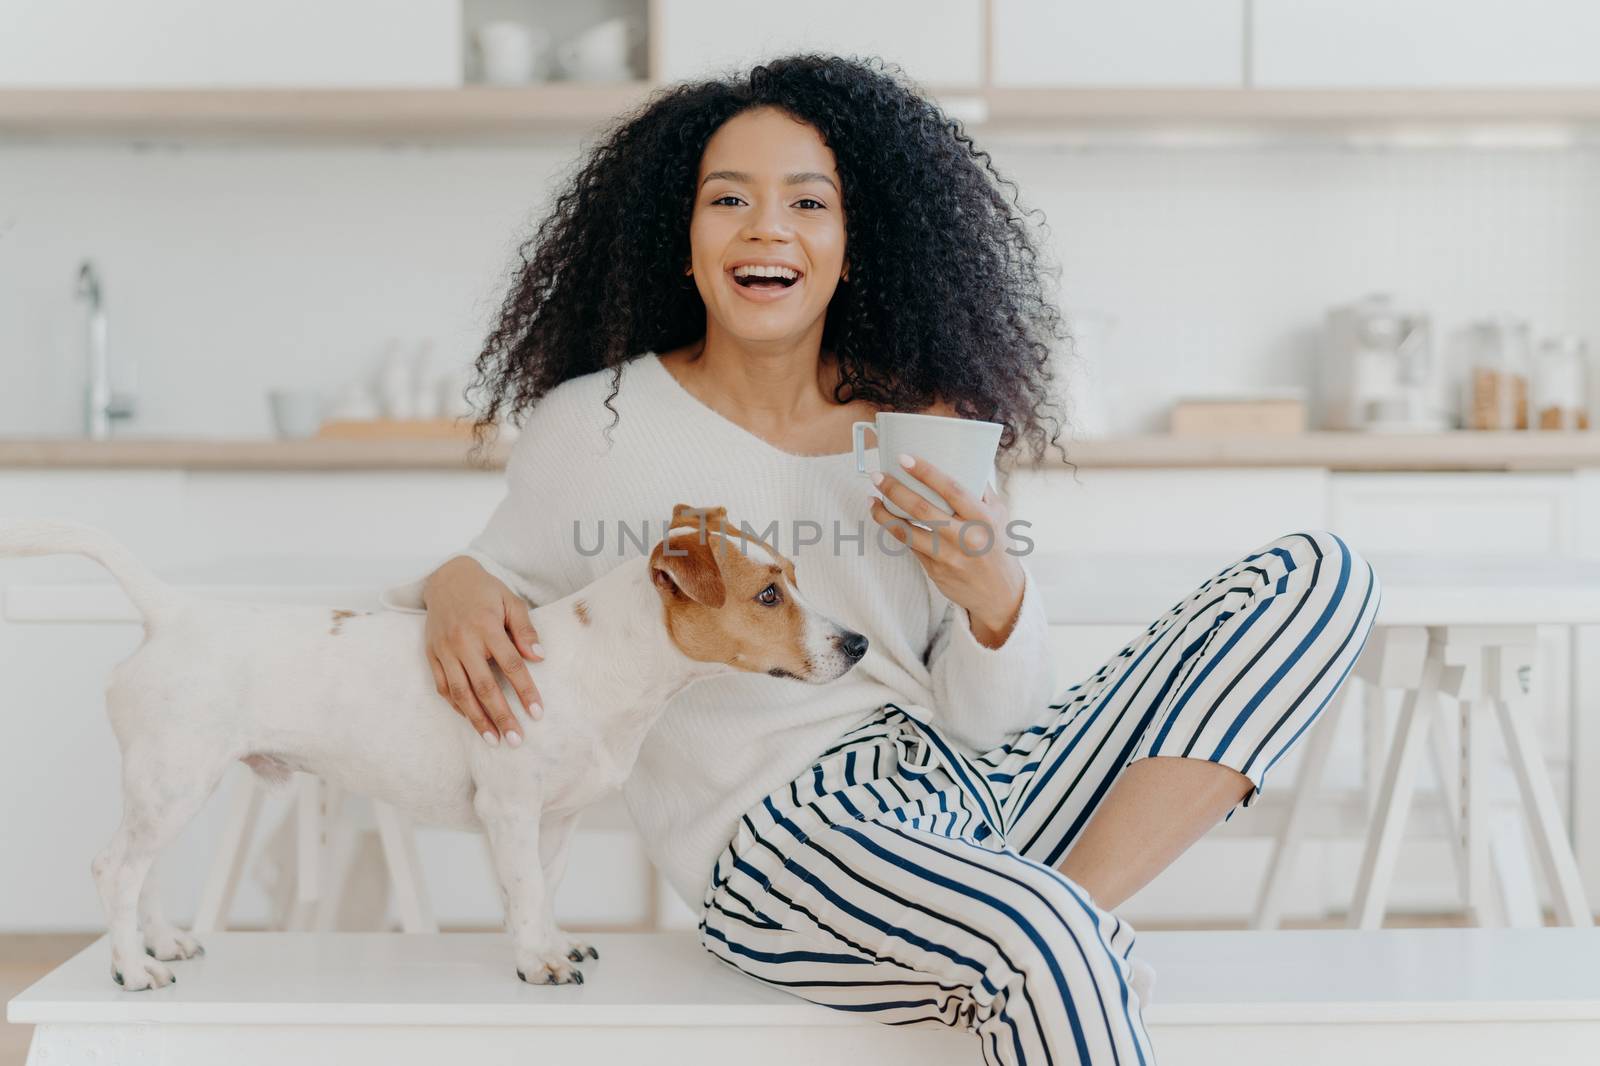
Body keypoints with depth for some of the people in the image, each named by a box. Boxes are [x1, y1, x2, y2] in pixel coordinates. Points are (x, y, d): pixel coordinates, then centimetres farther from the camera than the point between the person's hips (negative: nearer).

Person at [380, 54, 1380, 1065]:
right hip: (779, 836, -6)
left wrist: (992, 595, -14)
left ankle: (1080, 902, -16)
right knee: (1044, 941, -42)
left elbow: (994, 728, 8)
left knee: (1317, 574, -5)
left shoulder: (925, 433, 10)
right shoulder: (595, 427, 2)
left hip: (971, 796, 7)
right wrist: (455, 588, -9)